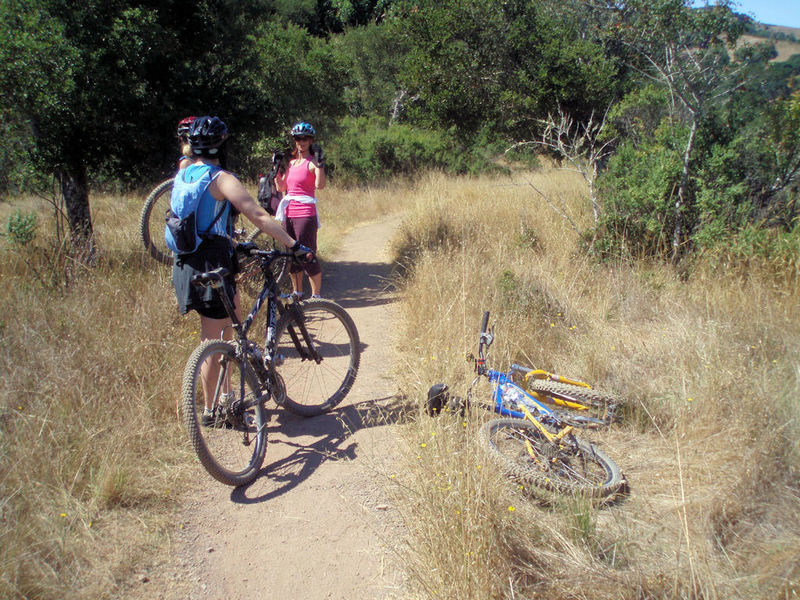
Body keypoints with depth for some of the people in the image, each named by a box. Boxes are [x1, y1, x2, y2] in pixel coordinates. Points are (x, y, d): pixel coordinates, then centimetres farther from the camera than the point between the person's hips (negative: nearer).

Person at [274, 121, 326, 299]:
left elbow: (320, 185, -22)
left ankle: (316, 296, 6)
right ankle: (297, 293, 26)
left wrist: (320, 164, -29)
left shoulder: (312, 162, -6)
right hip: (289, 214, 7)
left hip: (305, 214, -7)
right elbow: (281, 187, 13)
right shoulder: (291, 161, 14)